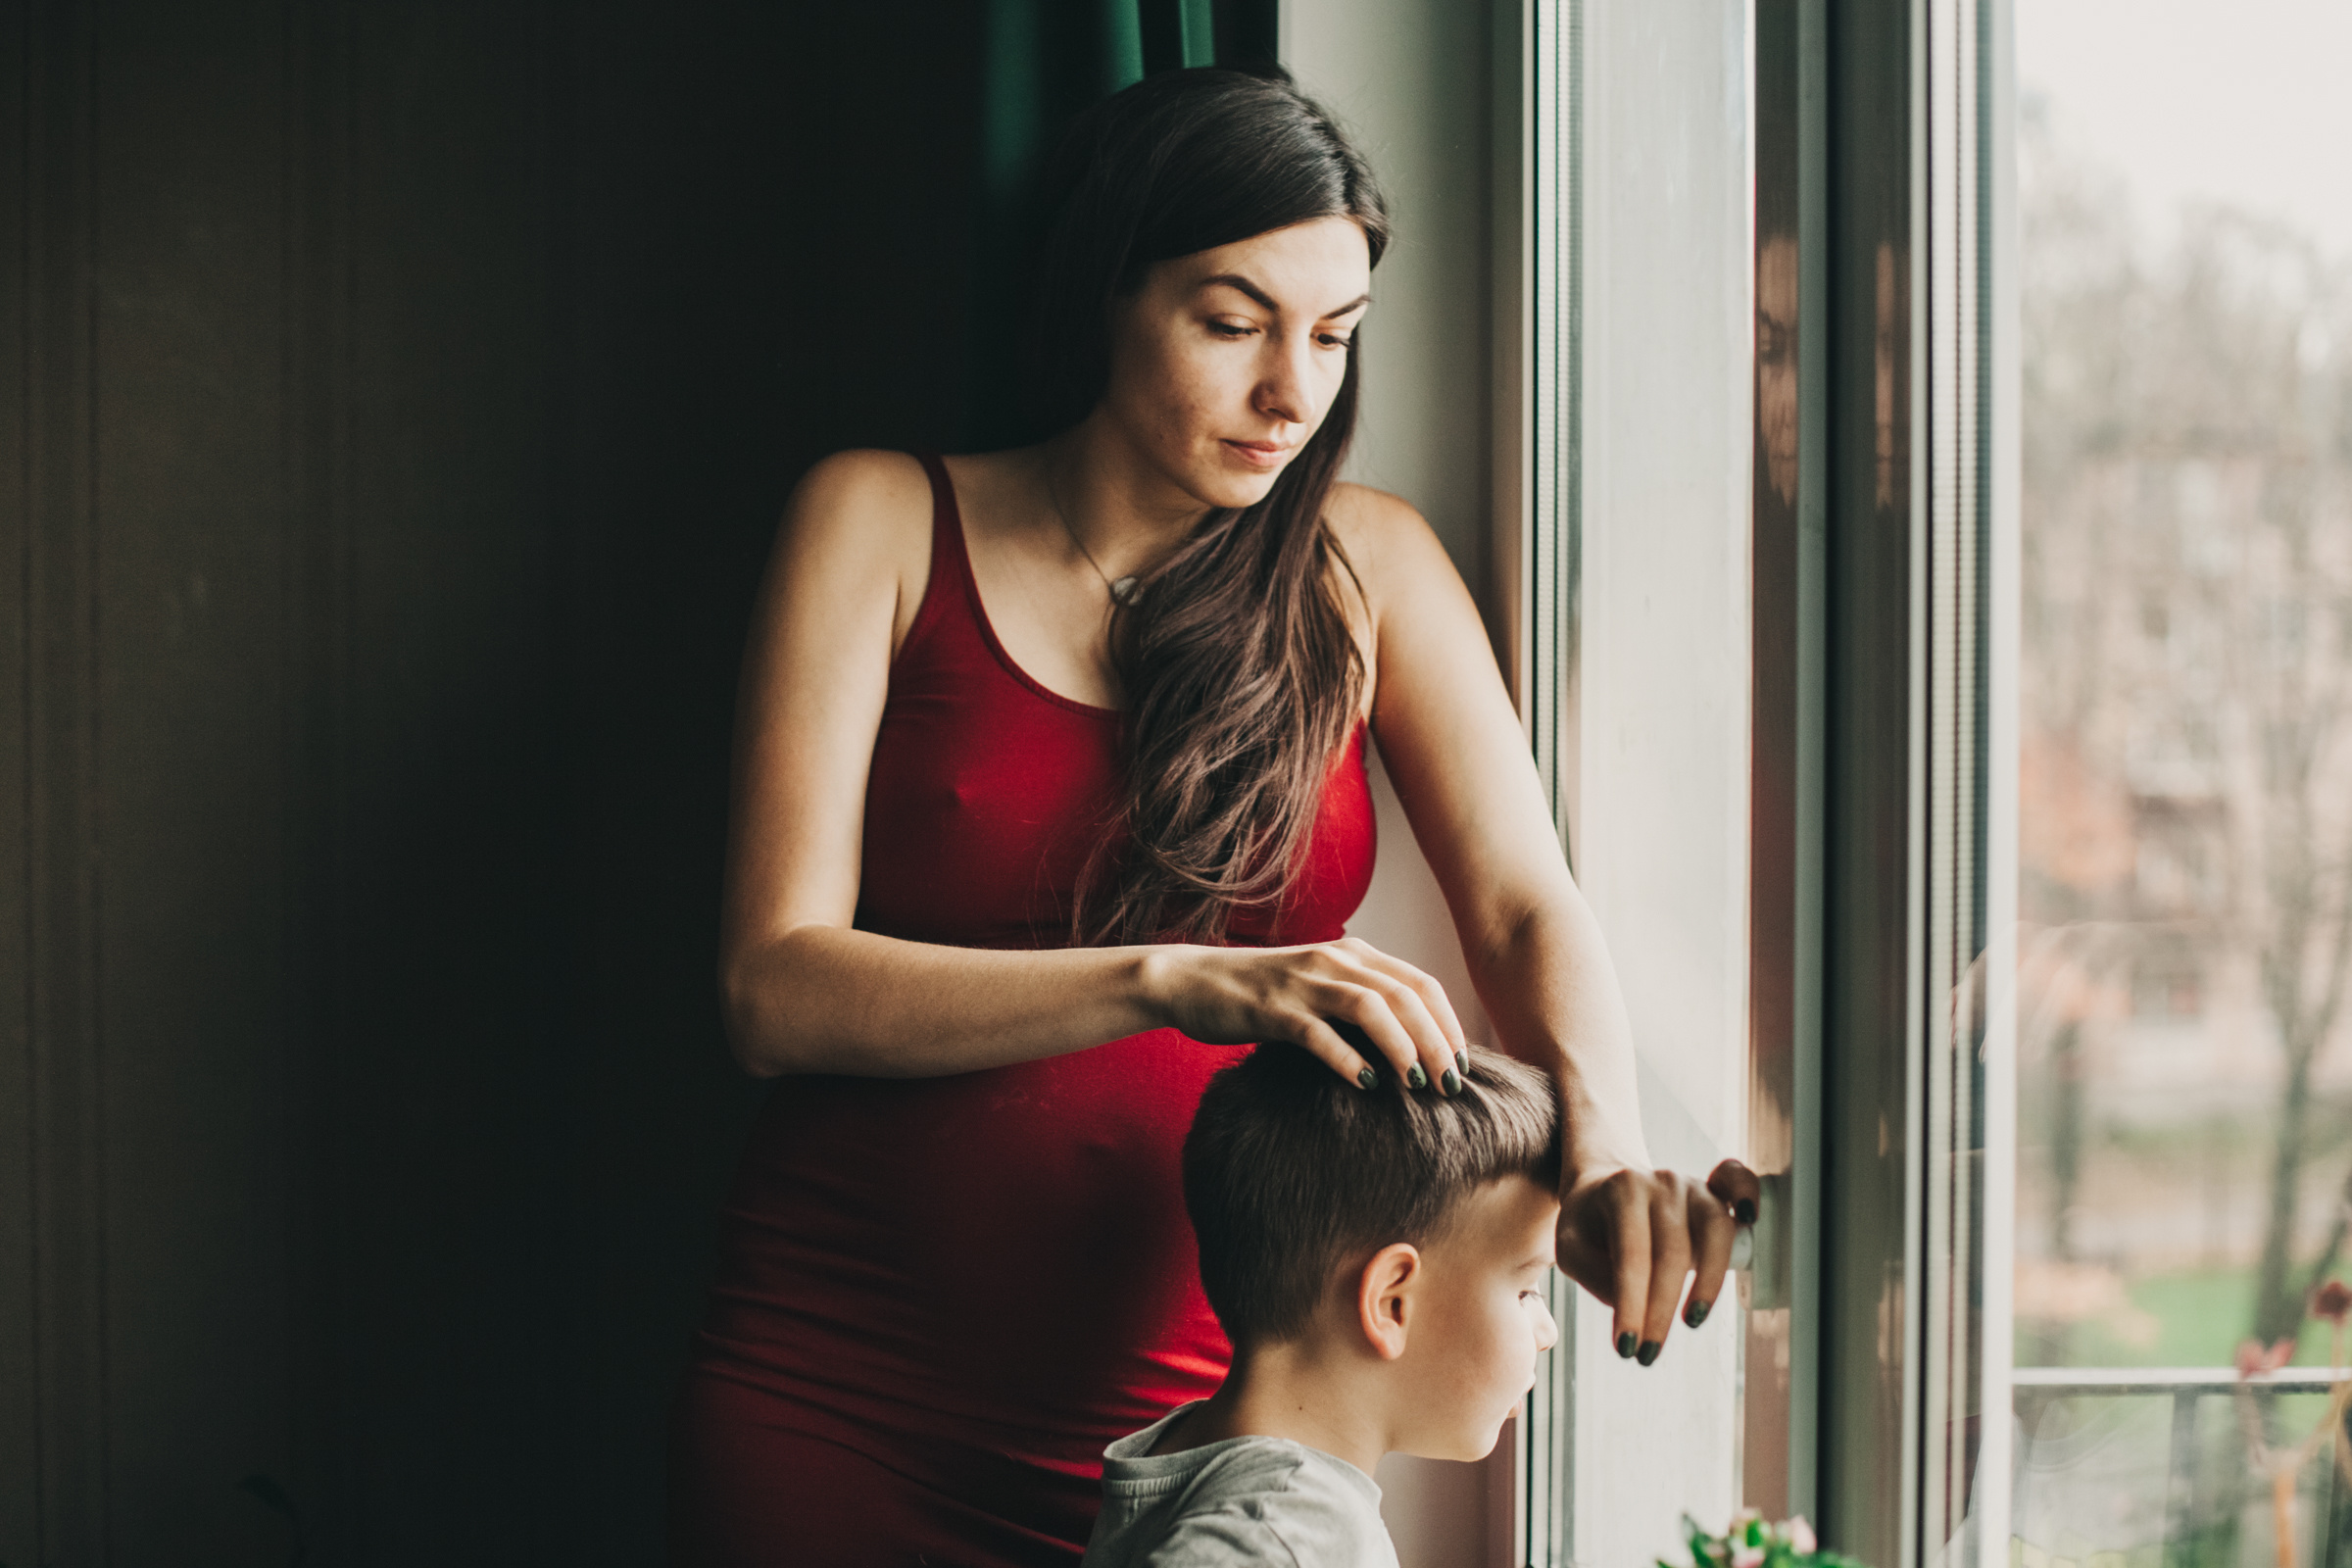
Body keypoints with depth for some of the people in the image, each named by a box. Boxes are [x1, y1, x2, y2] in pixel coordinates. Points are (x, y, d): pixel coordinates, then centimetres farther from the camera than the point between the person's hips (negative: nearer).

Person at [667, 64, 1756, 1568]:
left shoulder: (1365, 567, 7)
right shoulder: (885, 523, -1)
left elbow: (1525, 909, -3)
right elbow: (778, 987, -11)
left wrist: (1603, 1153, -25)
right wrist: (1172, 983, -25)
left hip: (1194, 1413, 2)